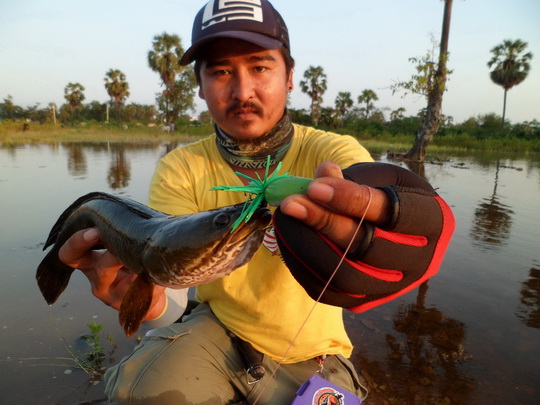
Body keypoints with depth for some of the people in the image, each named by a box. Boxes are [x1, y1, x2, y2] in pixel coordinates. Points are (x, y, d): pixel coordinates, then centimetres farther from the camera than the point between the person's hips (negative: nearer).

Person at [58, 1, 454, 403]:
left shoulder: (334, 153, -18)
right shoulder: (181, 169, -13)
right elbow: (167, 285, -21)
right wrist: (148, 298, -44)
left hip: (309, 358, 1)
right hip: (218, 330, 1)